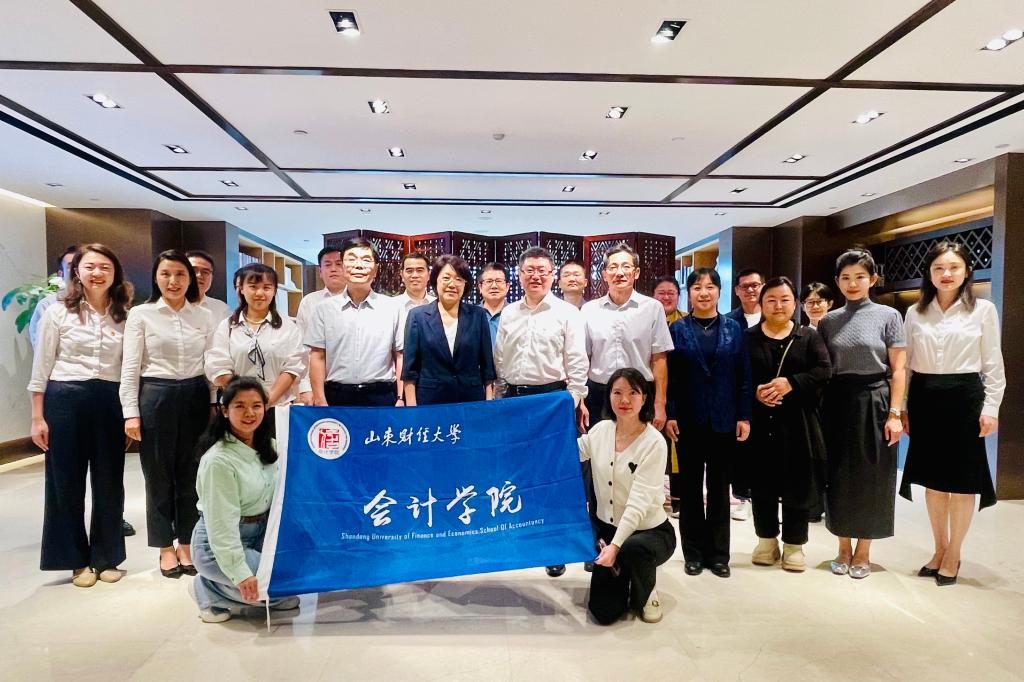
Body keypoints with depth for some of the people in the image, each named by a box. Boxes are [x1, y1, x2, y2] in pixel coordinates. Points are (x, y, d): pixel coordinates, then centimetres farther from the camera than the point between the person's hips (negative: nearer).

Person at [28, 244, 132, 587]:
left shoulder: (124, 316, 5)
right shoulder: (57, 313, -1)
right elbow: (41, 369, -1)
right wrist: (37, 418, -4)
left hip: (111, 402, 2)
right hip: (65, 400, -2)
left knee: (109, 483, 9)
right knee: (66, 482, 7)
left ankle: (106, 557, 23)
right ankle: (77, 560, 22)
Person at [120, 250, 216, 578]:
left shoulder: (204, 316, 6)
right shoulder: (140, 314, -1)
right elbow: (130, 367, -3)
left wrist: (214, 405, 4)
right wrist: (131, 412, -8)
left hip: (195, 397, 2)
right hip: (156, 397, -2)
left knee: (191, 474, 8)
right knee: (159, 475, 7)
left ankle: (186, 545, 23)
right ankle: (166, 547, 21)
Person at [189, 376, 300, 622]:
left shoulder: (266, 447, -1)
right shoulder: (218, 460, -24)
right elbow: (222, 524, -24)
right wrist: (241, 574, -23)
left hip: (261, 531, 7)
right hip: (219, 544, -7)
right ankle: (207, 592, 2)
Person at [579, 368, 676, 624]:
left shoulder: (654, 443, -19)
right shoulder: (601, 430, -5)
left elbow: (639, 502, -25)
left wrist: (616, 545, -31)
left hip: (650, 531, -3)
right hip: (607, 528, 4)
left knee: (633, 548, -38)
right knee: (603, 612, -5)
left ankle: (645, 594, -3)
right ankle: (620, 576, 29)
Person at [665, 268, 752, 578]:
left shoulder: (733, 328, 4)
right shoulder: (678, 329, 0)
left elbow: (743, 375, 3)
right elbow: (668, 376, -3)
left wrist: (744, 416, -3)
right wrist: (668, 415, -9)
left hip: (724, 420, 1)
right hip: (689, 419, -1)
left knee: (719, 486, 11)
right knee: (691, 486, 9)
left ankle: (718, 553, 23)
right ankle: (694, 552, 21)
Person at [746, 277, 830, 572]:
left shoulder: (809, 337, 6)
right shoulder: (747, 338, 7)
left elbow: (824, 371, -5)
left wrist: (791, 383, -19)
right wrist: (754, 393, -17)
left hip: (797, 425, 0)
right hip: (759, 423, 1)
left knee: (797, 485, 5)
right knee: (761, 485, 8)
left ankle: (794, 544, 20)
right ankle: (767, 540, 24)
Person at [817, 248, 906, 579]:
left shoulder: (888, 316, 0)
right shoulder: (828, 321, 6)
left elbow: (897, 370, -3)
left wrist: (894, 413, -9)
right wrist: (819, 410, -1)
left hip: (874, 404, -2)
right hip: (836, 405, 2)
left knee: (871, 477, 6)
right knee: (839, 476, 7)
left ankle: (863, 551, 20)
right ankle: (844, 548, 22)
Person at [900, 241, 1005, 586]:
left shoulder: (983, 310, -1)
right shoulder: (915, 313, 5)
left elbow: (993, 364, -1)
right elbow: (906, 364, 7)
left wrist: (991, 408, -6)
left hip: (964, 398, -2)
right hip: (925, 399, 3)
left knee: (962, 481, 6)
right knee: (933, 480, 11)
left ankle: (953, 554, 21)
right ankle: (939, 549, 27)